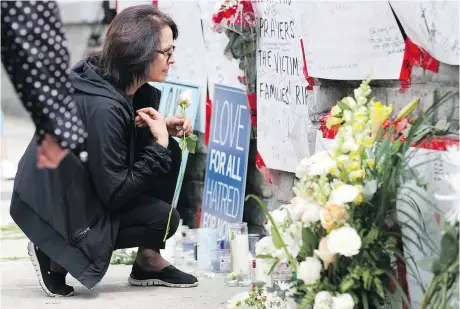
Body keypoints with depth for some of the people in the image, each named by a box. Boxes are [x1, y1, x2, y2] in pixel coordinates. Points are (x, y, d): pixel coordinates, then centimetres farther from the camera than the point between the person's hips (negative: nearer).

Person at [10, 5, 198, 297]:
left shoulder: (117, 84, -4)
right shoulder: (102, 106, -31)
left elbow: (122, 136, 17)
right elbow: (115, 194, -26)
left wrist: (163, 128, -2)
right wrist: (158, 143, -19)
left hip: (82, 187, 9)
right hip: (55, 207, -9)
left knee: (170, 153, 1)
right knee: (163, 218, -16)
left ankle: (148, 260, 7)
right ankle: (57, 254, -5)